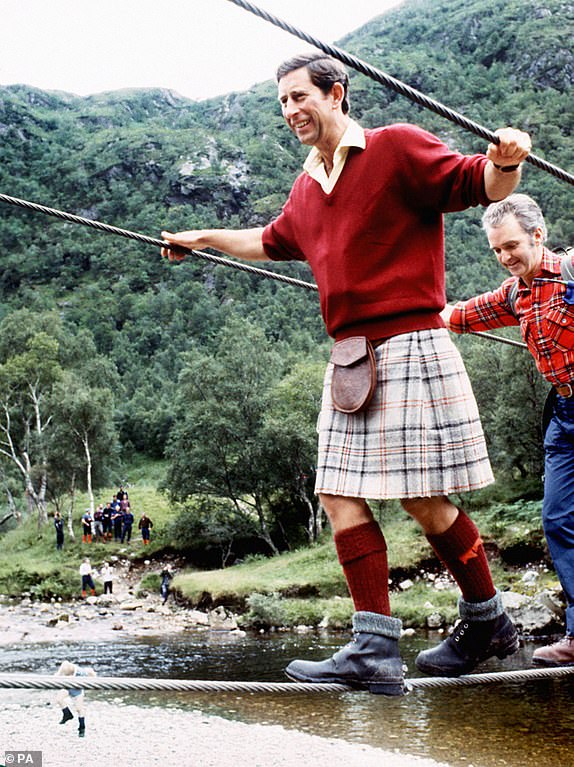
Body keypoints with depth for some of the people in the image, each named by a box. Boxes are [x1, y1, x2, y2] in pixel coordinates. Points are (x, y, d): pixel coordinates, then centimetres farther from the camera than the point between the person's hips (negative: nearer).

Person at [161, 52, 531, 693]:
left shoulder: (397, 147, -2)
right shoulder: (307, 188, 21)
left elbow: (482, 186, -8)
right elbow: (271, 242, 40)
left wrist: (504, 163, -30)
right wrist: (204, 238, 48)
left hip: (409, 347, -8)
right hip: (350, 358, 8)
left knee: (424, 499, -5)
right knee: (340, 495, 1)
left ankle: (488, 624, 16)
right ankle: (375, 650, 3)